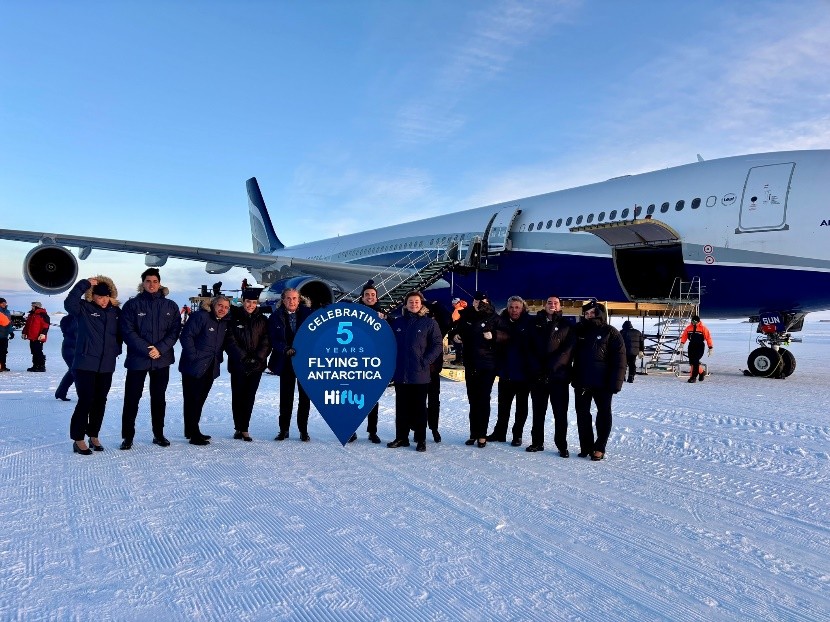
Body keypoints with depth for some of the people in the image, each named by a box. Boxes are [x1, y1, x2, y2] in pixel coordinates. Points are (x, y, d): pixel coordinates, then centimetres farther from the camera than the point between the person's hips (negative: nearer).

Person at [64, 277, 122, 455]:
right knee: (85, 401, -5)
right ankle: (78, 439, 7)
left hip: (106, 365, 5)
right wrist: (85, 283, -24)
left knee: (100, 402, 11)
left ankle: (93, 436, 25)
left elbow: (120, 332, 16)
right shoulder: (84, 309, -6)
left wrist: (116, 350, 8)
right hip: (85, 363, -4)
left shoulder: (115, 311, 6)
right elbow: (69, 302, -26)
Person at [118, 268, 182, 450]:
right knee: (132, 398, 2)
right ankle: (127, 436, 13)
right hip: (137, 359, -2)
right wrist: (146, 349, -17)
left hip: (162, 360, 2)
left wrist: (160, 348, -14)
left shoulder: (170, 306, 5)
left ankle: (159, 434, 23)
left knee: (159, 398, 12)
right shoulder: (132, 305, -1)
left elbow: (175, 330, 0)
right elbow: (128, 331, -8)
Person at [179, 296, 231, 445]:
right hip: (194, 368, -8)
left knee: (200, 400, 16)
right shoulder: (200, 317, -13)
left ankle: (192, 431, 27)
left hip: (210, 369, 8)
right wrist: (193, 356, -20)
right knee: (192, 400, -2)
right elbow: (186, 336, -18)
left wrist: (219, 358, 10)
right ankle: (193, 434, 3)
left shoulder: (225, 323, 10)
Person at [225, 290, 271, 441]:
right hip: (238, 365, -1)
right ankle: (238, 427, 16)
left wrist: (258, 359, -12)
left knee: (249, 397, 4)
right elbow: (230, 341, -6)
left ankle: (244, 428, 11)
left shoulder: (262, 320, 6)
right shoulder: (234, 317, -1)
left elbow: (266, 342, 2)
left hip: (257, 365, 1)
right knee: (237, 396, 4)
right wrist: (244, 358, -14)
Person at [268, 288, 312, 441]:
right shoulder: (276, 317, 1)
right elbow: (273, 339, -3)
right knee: (286, 396, 5)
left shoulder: (307, 313, -1)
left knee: (305, 396, 5)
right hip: (286, 361, 1)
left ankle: (303, 430, 15)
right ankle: (283, 429, 16)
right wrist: (285, 349, -19)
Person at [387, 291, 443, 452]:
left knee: (419, 407, 5)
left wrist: (425, 361, -12)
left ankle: (421, 439, 13)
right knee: (401, 407, 12)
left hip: (420, 374, -3)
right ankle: (401, 437, 22)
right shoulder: (397, 322, 9)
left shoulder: (429, 323, -2)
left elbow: (438, 345, -4)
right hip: (400, 373, 3)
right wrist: (391, 362, 3)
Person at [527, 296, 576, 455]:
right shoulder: (536, 323, 8)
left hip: (559, 375, -2)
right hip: (538, 375, 2)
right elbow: (529, 347, 3)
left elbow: (567, 349, -7)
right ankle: (537, 442, 21)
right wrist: (537, 367, -10)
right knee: (538, 411, 10)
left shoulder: (567, 325, 3)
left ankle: (562, 445, 10)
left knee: (560, 412, 1)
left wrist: (551, 367, -16)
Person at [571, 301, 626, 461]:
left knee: (603, 414, 6)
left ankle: (599, 448, 13)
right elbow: (574, 355, 14)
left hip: (602, 382, -4)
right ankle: (586, 446, 17)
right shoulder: (579, 331, 9)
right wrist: (574, 378, 6)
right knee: (582, 414, 8)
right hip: (581, 381, 5)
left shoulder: (610, 332, -5)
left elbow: (619, 359, -11)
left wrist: (616, 382, -17)